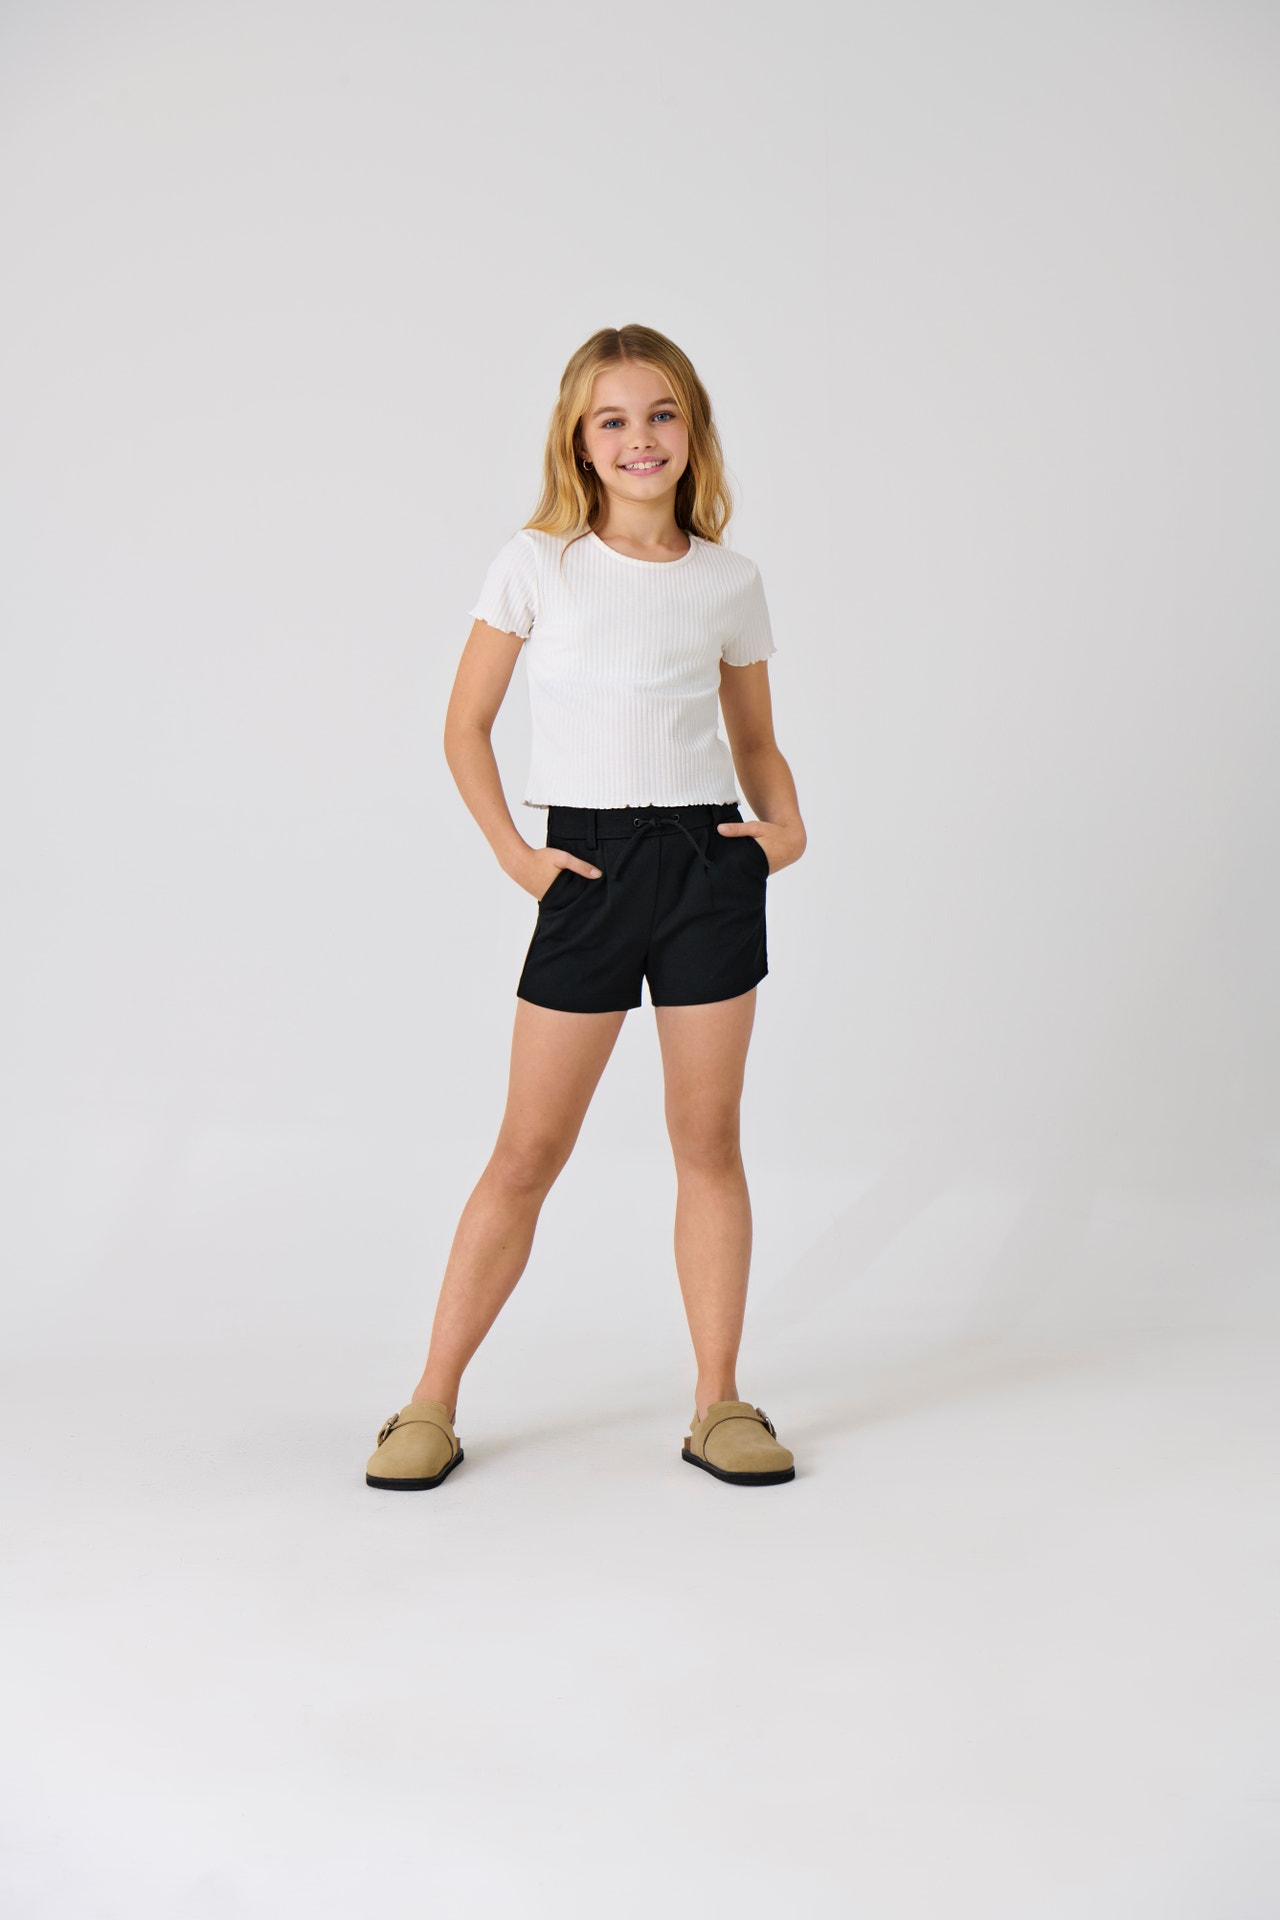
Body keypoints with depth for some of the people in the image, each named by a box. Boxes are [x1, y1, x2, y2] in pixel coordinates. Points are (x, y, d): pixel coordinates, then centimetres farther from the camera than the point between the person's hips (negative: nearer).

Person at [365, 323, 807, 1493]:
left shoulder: (729, 581, 6)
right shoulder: (537, 565, 1)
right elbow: (466, 726, 5)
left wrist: (786, 823, -4)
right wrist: (510, 850, -5)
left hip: (711, 863, 2)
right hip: (587, 871, -2)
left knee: (709, 1141, 6)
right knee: (529, 1150, 1)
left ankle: (719, 1405, 17)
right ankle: (434, 1402, 13)